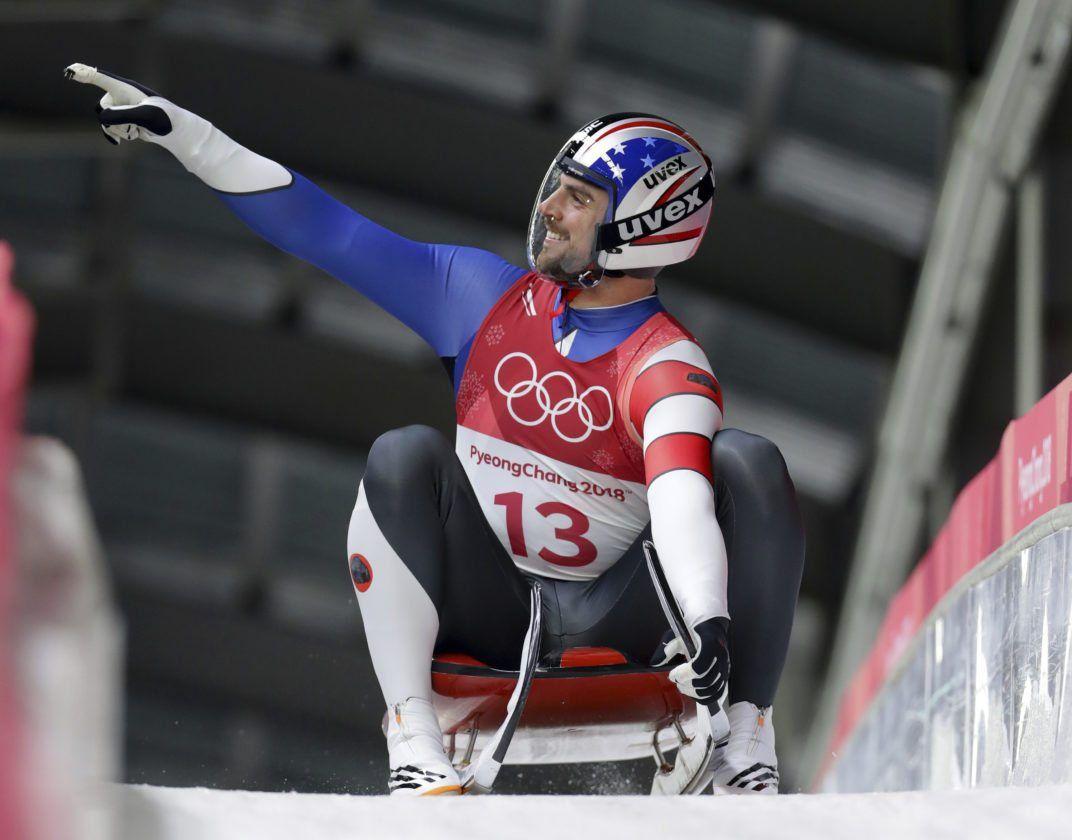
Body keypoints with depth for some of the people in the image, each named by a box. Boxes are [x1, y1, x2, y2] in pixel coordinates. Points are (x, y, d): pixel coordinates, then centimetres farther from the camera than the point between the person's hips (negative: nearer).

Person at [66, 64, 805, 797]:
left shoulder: (667, 366, -13)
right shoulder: (487, 297, 2)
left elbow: (681, 495, -32)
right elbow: (331, 234, 1)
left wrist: (706, 619, -52)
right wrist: (178, 130, -3)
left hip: (612, 618, -3)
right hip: (486, 609, 4)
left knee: (748, 463, -24)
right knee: (406, 454, -23)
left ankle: (748, 738, -21)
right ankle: (413, 737, -28)